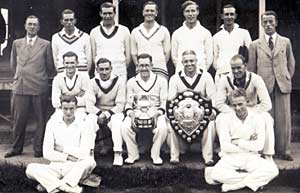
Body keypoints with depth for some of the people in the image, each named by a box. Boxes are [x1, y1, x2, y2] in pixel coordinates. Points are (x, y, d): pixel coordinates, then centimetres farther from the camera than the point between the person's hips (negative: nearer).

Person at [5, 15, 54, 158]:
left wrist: (39, 78, 10)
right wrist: (20, 76, 14)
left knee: (41, 120, 4)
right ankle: (17, 148, 19)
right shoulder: (17, 43, 12)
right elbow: (13, 64, 19)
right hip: (20, 87, 2)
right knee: (18, 120, 5)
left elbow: (50, 67, 9)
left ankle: (38, 148, 15)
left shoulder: (45, 45, 5)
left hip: (39, 88, -2)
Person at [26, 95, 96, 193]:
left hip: (75, 168, -1)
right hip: (56, 167, 2)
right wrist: (67, 157, -11)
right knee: (30, 168, -23)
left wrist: (64, 149, -7)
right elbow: (47, 153, -4)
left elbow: (85, 153, -13)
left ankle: (48, 184, -34)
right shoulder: (52, 122, 4)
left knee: (90, 162, -32)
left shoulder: (83, 124, -1)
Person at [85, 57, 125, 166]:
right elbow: (89, 105, -7)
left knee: (117, 123, -34)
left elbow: (120, 105, -7)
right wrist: (100, 113, -23)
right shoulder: (93, 82, 1)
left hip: (114, 112, -1)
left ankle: (118, 154, -32)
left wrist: (107, 114, -20)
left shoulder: (118, 82, -3)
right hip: (97, 113, 1)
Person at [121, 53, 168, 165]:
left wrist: (157, 114, -15)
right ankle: (133, 155, -7)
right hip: (136, 113, 1)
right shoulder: (131, 82, 10)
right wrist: (131, 114, -12)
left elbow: (164, 102, 3)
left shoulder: (161, 80, 6)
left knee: (162, 128, -33)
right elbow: (128, 103, 10)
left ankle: (155, 155, -9)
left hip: (155, 113, -1)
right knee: (125, 127, -28)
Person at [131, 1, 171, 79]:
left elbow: (167, 52, 9)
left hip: (160, 71, -1)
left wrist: (161, 66, -2)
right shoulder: (135, 32, 12)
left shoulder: (163, 30, 9)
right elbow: (134, 53, 14)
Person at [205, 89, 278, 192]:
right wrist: (249, 144, -9)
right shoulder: (225, 119, -2)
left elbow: (259, 145, -7)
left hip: (251, 157, 1)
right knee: (216, 173, -32)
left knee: (272, 169, -27)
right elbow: (225, 146, -11)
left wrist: (238, 142, -9)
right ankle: (254, 179, -18)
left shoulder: (257, 118, 0)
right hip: (230, 157, -1)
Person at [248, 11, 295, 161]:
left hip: (282, 85, 1)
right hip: (264, 85, -1)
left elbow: (291, 64, 17)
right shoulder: (255, 45, 7)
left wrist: (287, 79, 9)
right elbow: (251, 68, 9)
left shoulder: (286, 42, 12)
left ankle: (283, 151, 10)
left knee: (284, 119, 1)